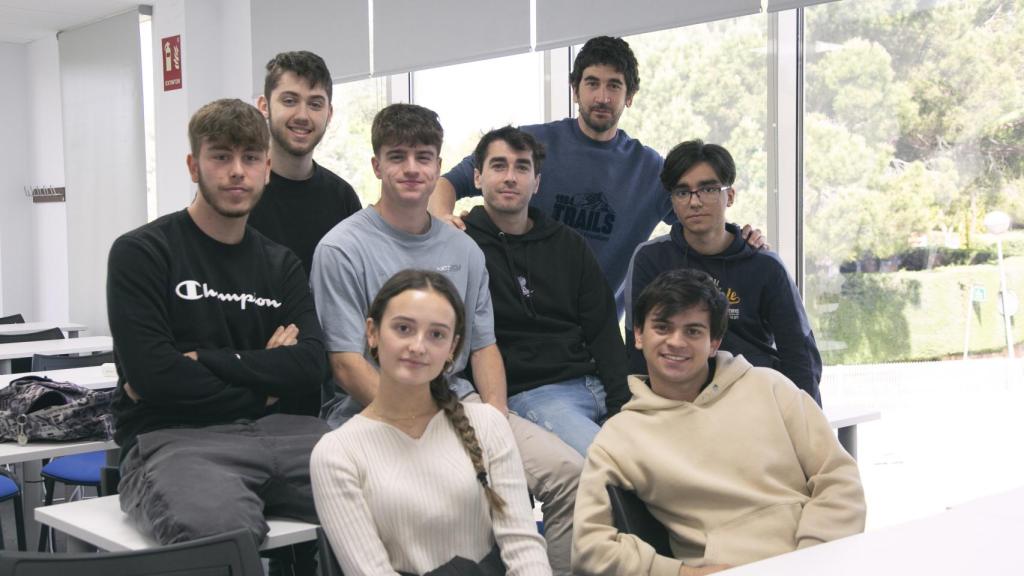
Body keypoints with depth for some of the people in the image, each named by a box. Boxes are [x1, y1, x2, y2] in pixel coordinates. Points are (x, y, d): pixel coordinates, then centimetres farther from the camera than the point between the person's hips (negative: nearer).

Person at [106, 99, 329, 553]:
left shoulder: (280, 264, 17)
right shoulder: (140, 253, 1)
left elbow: (309, 365, 1)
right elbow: (151, 374, -11)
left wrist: (202, 361, -10)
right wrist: (259, 389, 0)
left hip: (273, 431, 5)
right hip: (170, 436, -5)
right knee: (222, 527, -40)